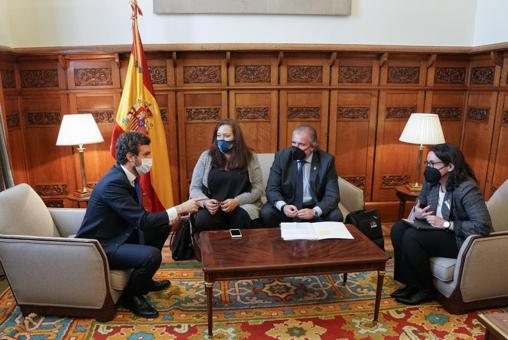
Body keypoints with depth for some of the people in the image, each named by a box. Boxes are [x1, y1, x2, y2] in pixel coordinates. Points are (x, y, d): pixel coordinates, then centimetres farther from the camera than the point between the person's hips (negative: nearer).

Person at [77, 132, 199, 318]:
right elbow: (142, 220, -29)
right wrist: (179, 209, -23)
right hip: (100, 246, -10)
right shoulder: (113, 183, -27)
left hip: (118, 234, 10)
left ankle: (144, 280, 23)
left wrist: (171, 215, -5)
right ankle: (130, 296, 3)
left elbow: (138, 216, 9)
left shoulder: (128, 177, 2)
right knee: (152, 255, -27)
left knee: (162, 227, 10)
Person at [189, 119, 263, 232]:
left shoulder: (250, 157, 6)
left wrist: (237, 201, -15)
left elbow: (258, 188, 2)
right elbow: (194, 188, 8)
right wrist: (205, 202, -14)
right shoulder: (206, 156, 8)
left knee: (243, 219, -34)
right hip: (212, 208, 1)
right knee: (201, 221, -32)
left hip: (242, 206, 0)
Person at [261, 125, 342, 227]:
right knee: (266, 213, -26)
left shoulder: (326, 160, -10)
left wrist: (314, 211, -30)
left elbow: (332, 195, -12)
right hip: (288, 206, 1)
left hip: (315, 207, 0)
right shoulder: (281, 157, -8)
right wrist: (283, 206, -30)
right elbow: (272, 189, -9)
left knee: (335, 216, -27)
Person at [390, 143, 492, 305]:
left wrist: (446, 224, -28)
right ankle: (411, 283, -1)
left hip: (460, 240, -7)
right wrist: (417, 212, -10)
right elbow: (420, 203, 14)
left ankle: (426, 290, -6)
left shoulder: (467, 189, -25)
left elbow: (483, 226, -28)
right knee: (398, 229, -12)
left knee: (411, 237, -26)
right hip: (437, 231, 8)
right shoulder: (431, 181, -4)